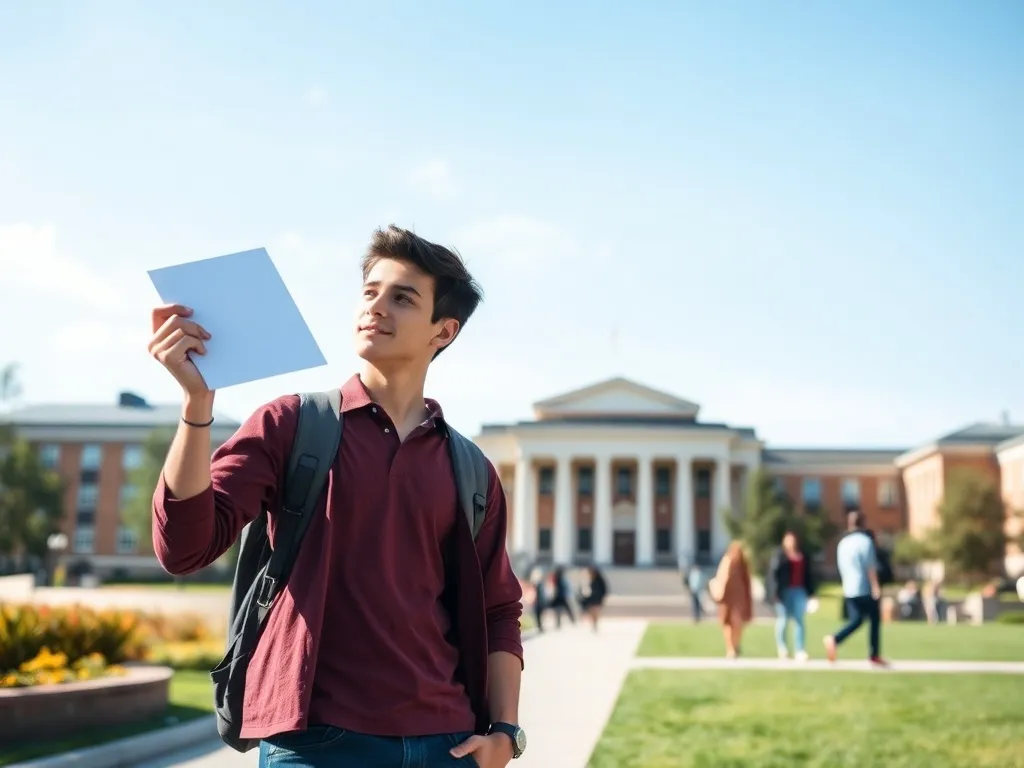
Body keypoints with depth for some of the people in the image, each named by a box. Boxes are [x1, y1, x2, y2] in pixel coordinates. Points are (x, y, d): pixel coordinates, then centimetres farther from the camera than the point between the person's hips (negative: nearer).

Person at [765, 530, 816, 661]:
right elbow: (773, 573, -8)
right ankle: (782, 647, 20)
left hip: (799, 591, 4)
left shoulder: (803, 555, 15)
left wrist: (811, 591, 10)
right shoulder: (779, 554, -1)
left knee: (799, 620, -1)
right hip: (784, 591, -4)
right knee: (783, 619, -2)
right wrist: (775, 592, -14)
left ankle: (800, 651, -2)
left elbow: (809, 574, 16)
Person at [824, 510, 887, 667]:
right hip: (865, 589, -6)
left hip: (849, 590, 6)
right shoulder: (865, 540, -8)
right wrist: (875, 586, -14)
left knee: (856, 620, 8)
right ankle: (874, 655, 10)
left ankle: (835, 640, -15)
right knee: (874, 620, 7)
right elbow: (870, 566, -14)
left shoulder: (842, 543, 12)